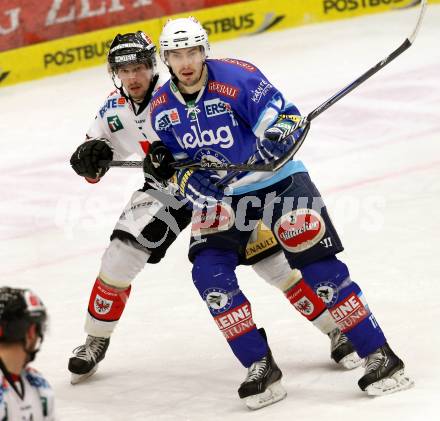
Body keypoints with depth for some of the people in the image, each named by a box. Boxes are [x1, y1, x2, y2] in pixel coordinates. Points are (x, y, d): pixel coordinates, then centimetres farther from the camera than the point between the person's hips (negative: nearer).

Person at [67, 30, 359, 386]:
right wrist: (90, 157, -16)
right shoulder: (114, 111, -4)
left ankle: (336, 329, 2)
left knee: (271, 259, -8)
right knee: (120, 255, -9)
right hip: (164, 192, 5)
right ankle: (96, 342, 10)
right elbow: (91, 170, 8)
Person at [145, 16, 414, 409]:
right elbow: (177, 161, 7)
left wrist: (277, 136, -40)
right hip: (221, 195, 5)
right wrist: (190, 178, -14)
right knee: (209, 273, -13)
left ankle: (380, 357, -5)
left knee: (318, 265, -12)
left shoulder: (236, 77, -20)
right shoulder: (162, 108, -3)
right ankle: (261, 369, -4)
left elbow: (286, 116, -19)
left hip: (278, 180, -5)